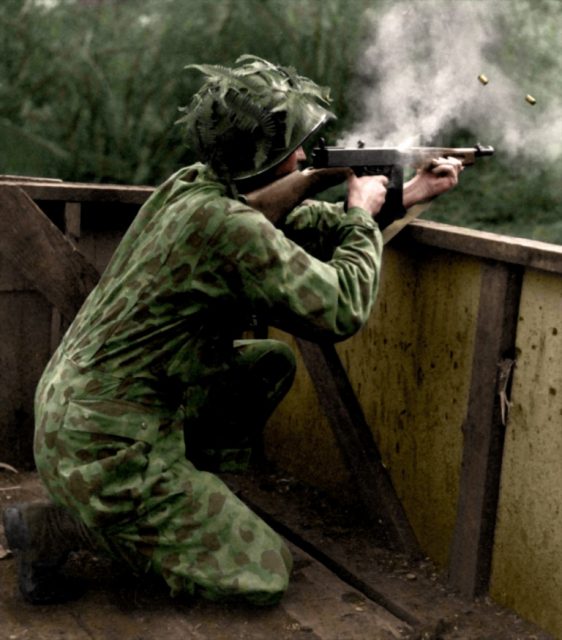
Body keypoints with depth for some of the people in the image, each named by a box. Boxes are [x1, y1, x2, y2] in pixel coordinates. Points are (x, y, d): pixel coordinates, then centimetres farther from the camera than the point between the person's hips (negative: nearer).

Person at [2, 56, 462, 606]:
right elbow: (342, 309, -18)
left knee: (272, 364, 17)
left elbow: (305, 223, 17)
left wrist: (407, 194, 21)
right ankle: (58, 527, -2)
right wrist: (364, 216, -2)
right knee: (265, 576, -1)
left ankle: (182, 497, 16)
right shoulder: (228, 224, -24)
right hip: (102, 449, -9)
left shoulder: (192, 185, 5)